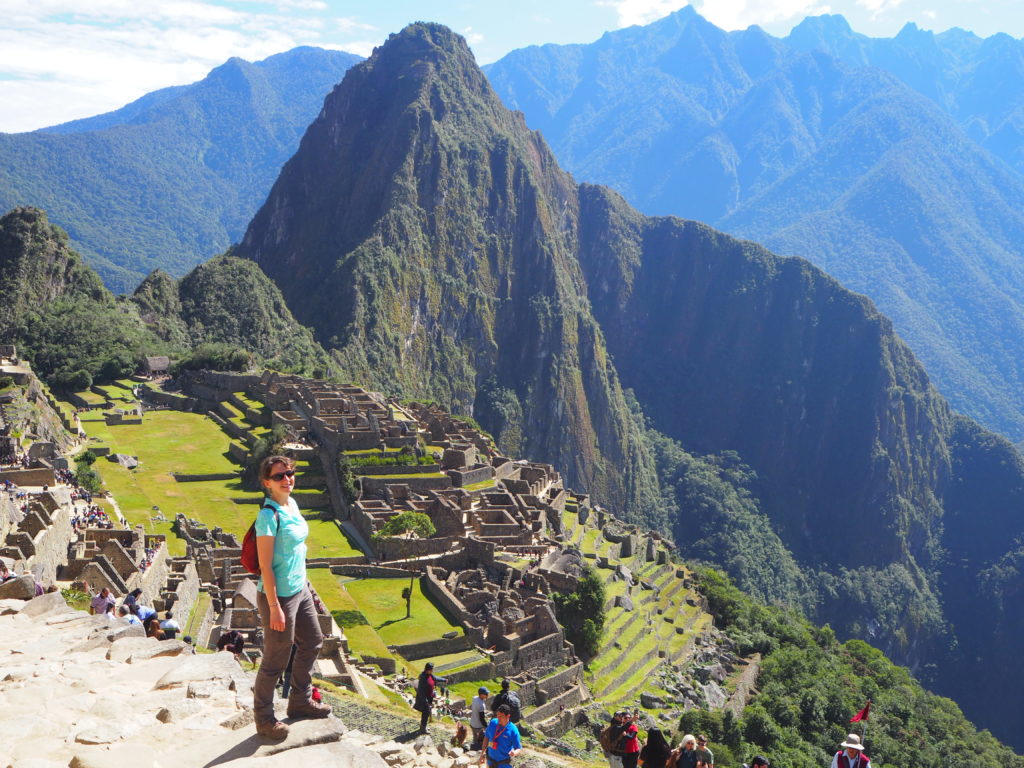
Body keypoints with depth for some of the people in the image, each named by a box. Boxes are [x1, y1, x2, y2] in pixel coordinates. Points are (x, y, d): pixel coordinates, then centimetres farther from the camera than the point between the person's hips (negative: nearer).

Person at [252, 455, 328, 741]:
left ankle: (300, 701, 43)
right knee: (276, 660, 5)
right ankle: (264, 719, 24)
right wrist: (274, 607, -22)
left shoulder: (291, 504, 4)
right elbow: (265, 566, -23)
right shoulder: (269, 515, -23)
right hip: (279, 596, -10)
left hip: (300, 590, 10)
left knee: (312, 642, 24)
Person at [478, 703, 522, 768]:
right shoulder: (493, 723, -11)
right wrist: (483, 753, 1)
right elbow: (487, 737, 4)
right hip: (490, 760, 4)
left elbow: (519, 748, -17)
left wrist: (514, 753, -39)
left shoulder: (513, 730, -23)